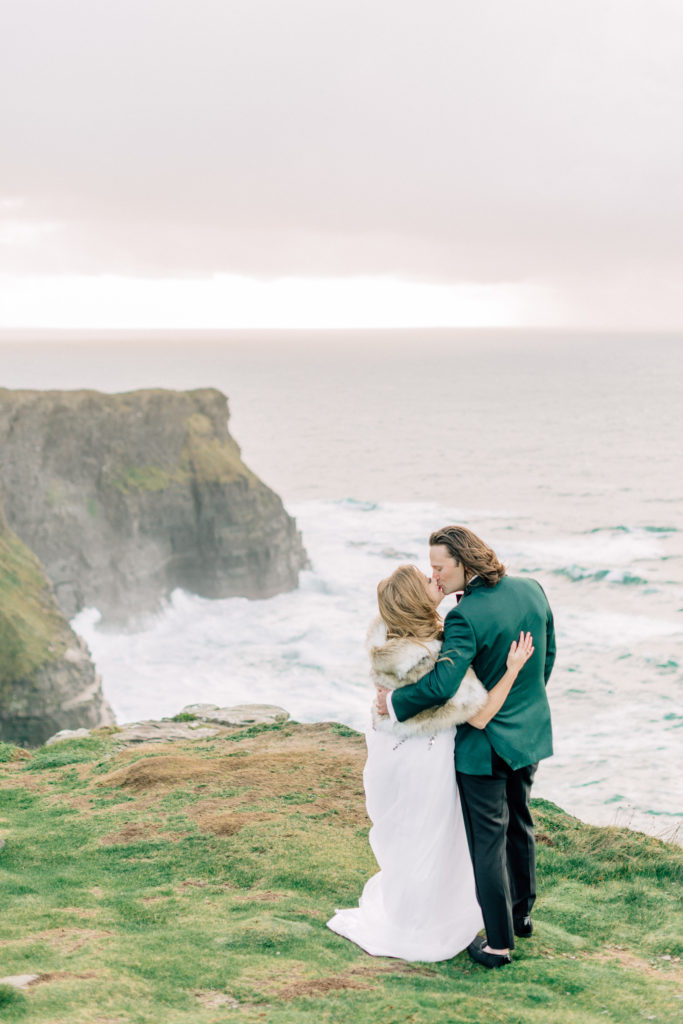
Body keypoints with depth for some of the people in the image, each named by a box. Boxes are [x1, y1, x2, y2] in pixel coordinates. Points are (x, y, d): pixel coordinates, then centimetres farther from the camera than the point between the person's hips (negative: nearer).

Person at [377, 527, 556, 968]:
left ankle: (499, 943, 11)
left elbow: (444, 683, -34)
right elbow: (548, 655, 8)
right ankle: (521, 912, 41)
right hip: (531, 733, 8)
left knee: (488, 841, 4)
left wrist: (395, 702, -18)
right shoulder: (532, 591, -4)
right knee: (519, 823, 25)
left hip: (485, 743, -7)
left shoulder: (466, 617, -26)